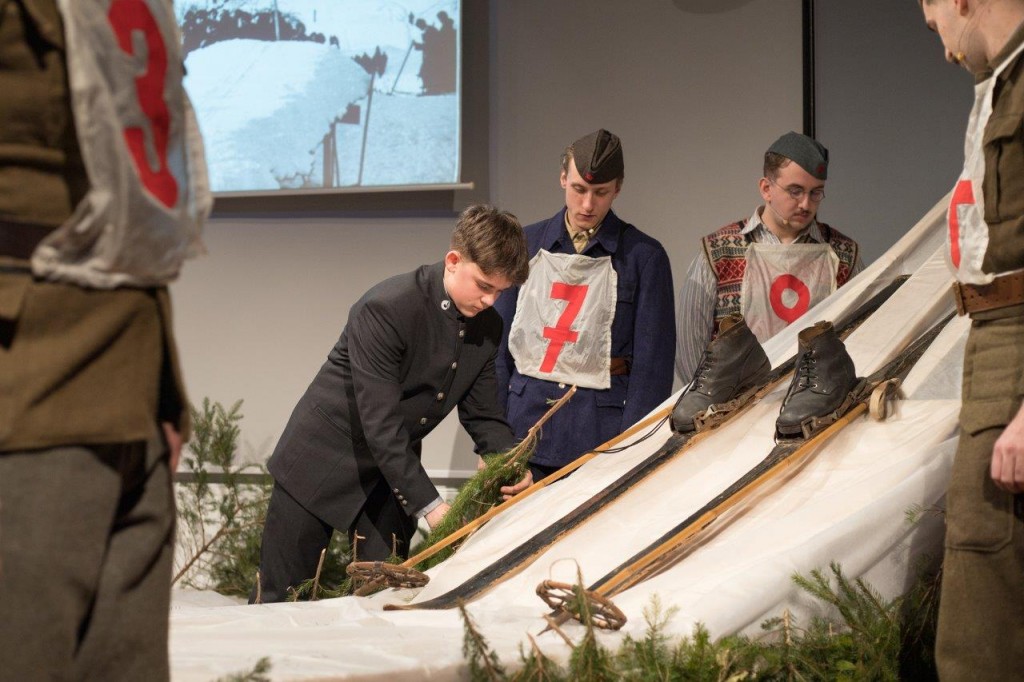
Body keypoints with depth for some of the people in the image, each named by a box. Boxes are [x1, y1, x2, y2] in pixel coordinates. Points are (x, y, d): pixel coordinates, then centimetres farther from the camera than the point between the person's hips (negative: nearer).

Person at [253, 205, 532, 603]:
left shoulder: (488, 327, -4)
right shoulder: (385, 309, -27)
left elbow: (482, 415, 5)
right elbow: (381, 425, -29)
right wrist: (430, 506, -31)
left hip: (393, 470, 6)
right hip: (323, 460, -6)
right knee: (278, 599, 1)